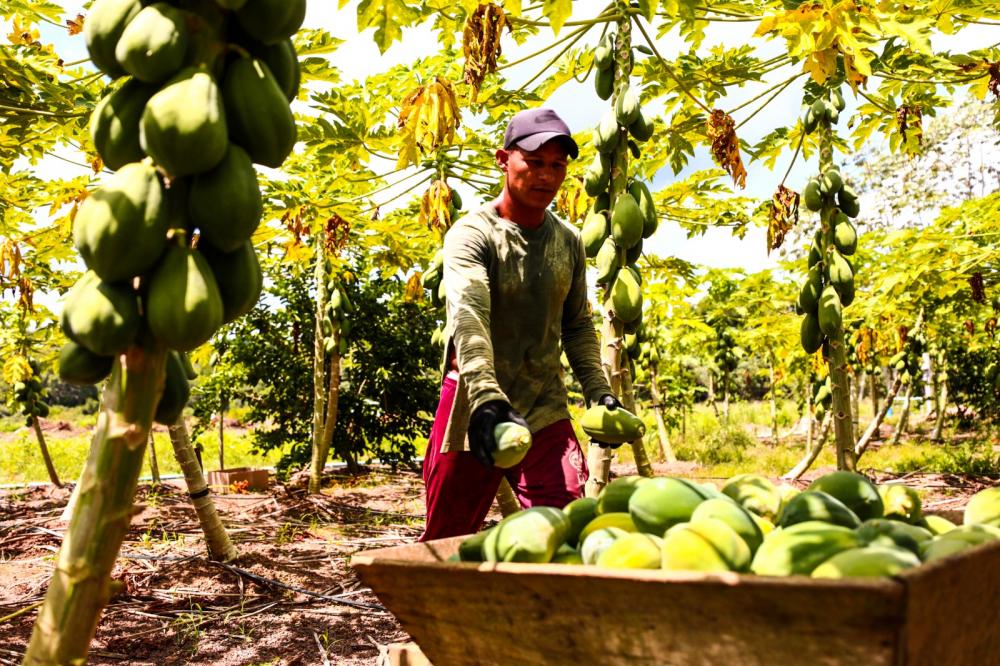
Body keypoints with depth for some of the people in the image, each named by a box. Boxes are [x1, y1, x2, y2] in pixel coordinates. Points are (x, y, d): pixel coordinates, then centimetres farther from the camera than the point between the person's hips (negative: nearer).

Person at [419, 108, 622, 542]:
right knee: (445, 541, 7)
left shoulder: (569, 242, 9)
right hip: (473, 409, -3)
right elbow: (468, 316, -27)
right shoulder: (472, 234, -10)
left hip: (545, 410, 4)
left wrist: (596, 388, 3)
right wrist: (486, 396, -43)